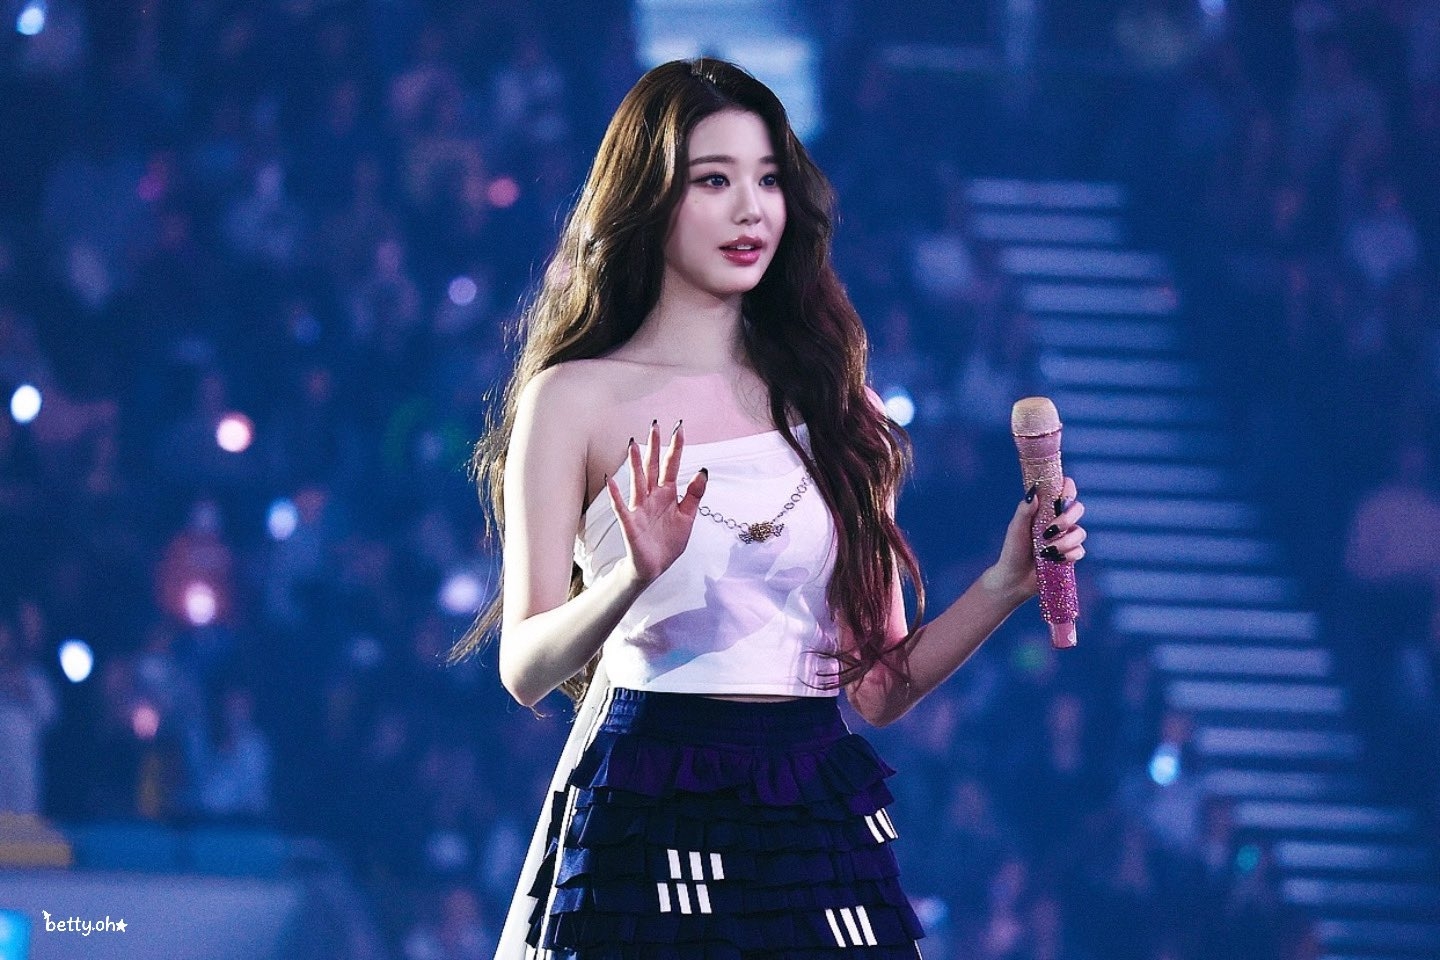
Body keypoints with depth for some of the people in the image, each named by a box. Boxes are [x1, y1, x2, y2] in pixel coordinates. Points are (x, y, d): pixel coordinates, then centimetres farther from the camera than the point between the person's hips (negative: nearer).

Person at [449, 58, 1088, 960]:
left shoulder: (829, 400, 12)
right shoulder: (576, 400, 1)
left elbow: (878, 687, 10)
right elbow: (526, 668, -7)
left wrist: (1006, 585, -4)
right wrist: (636, 577, -23)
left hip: (816, 822, 3)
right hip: (647, 815, -3)